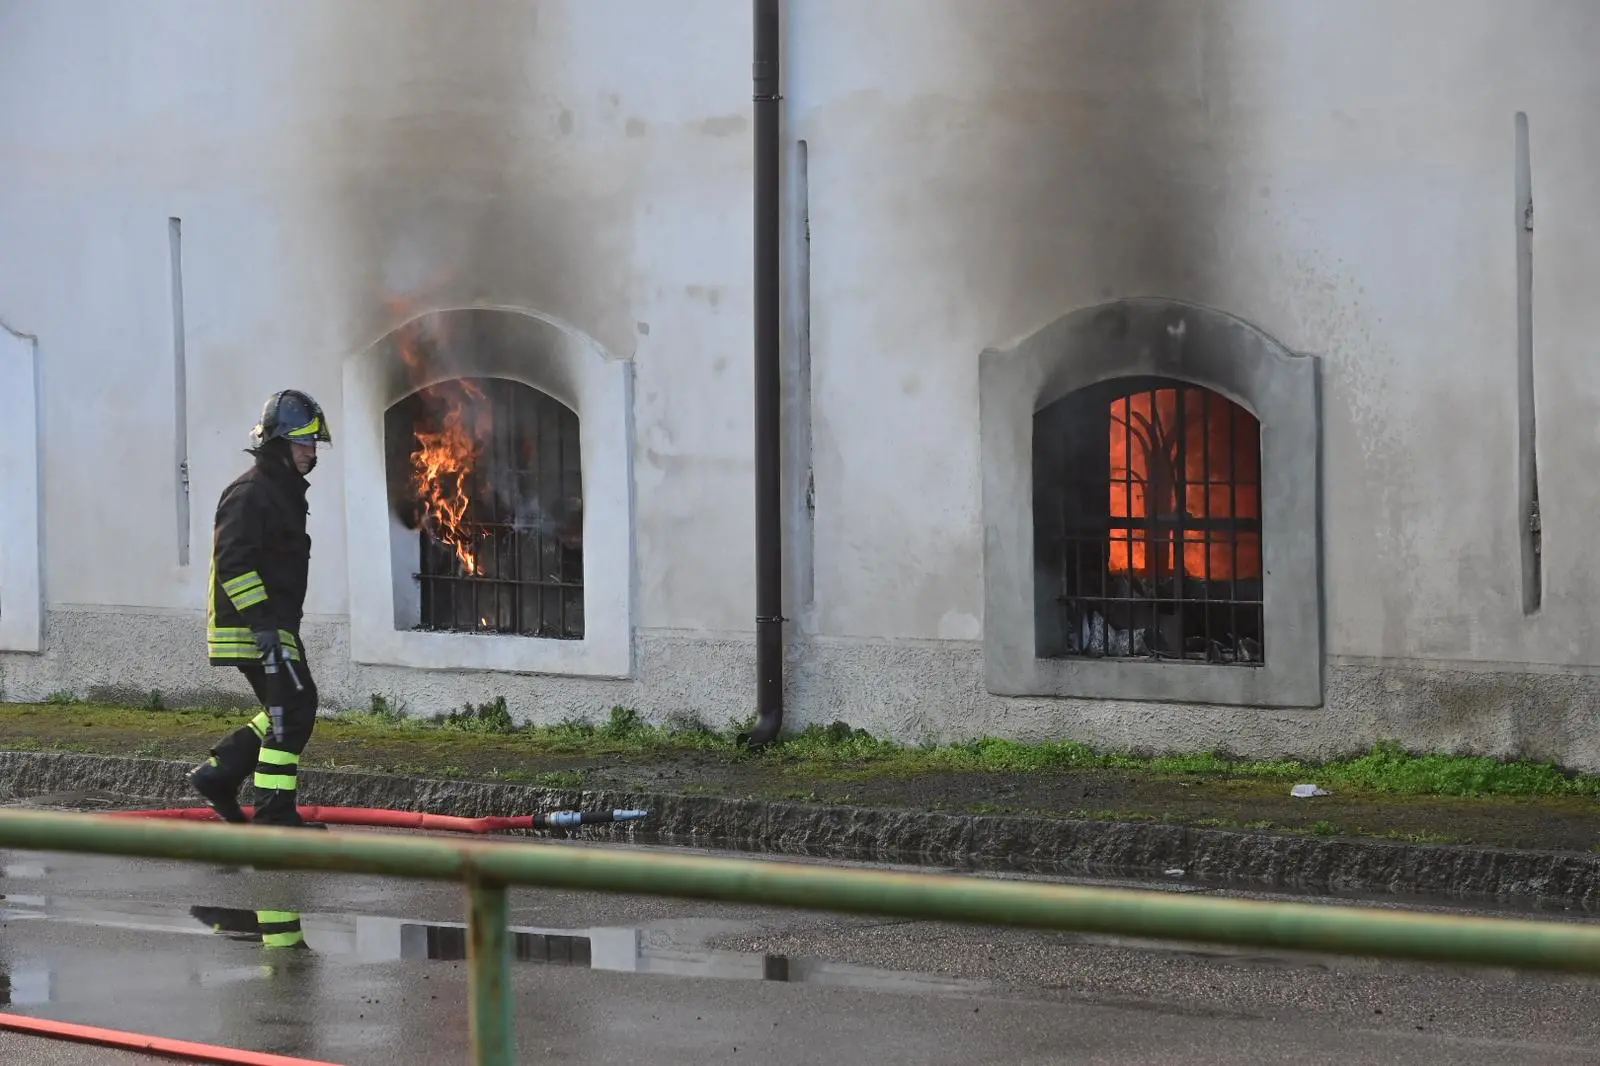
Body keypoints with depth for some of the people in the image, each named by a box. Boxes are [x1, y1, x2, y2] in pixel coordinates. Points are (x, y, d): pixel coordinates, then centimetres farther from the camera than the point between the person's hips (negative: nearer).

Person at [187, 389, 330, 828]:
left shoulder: (286, 492, 19)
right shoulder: (250, 494, -15)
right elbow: (233, 563, -23)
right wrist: (261, 621, -27)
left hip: (275, 624, 10)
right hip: (251, 626, -10)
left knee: (289, 711, 14)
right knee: (293, 711, -10)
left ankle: (216, 774, 20)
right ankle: (274, 812, -6)